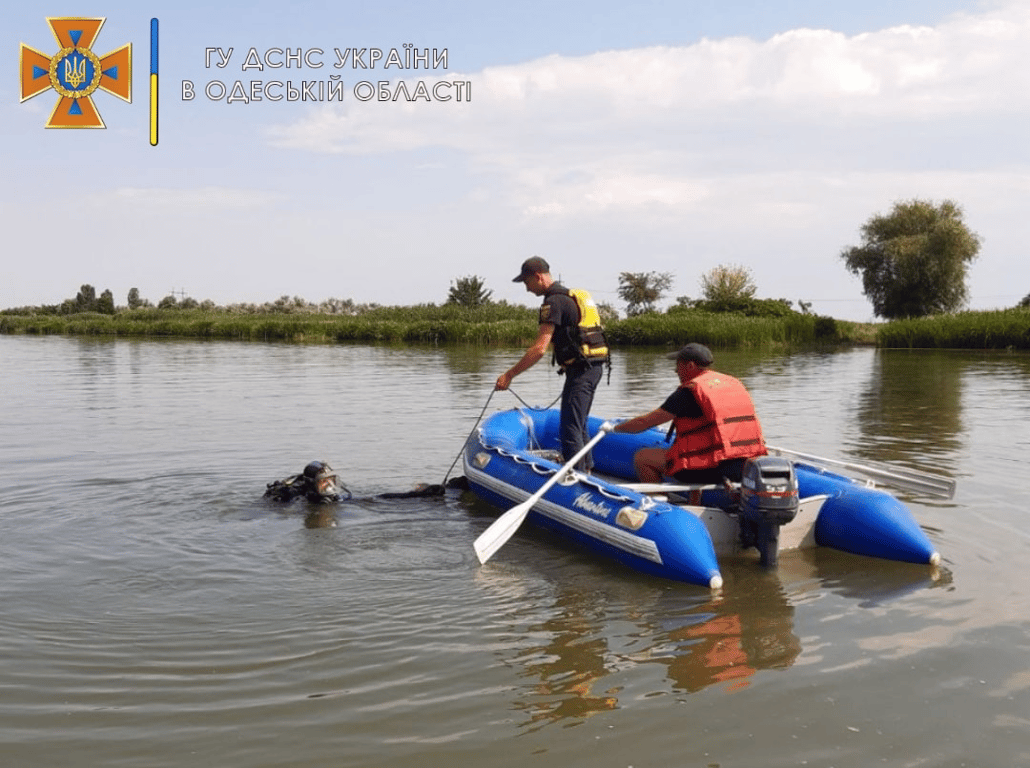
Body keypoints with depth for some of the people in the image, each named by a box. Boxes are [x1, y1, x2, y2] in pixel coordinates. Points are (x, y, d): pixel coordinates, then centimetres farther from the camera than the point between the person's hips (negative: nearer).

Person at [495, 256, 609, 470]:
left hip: (580, 368, -10)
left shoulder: (554, 301, -13)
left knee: (569, 429, -8)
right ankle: (586, 470, 30)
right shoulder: (573, 296, 18)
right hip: (594, 366, 10)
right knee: (579, 425, 21)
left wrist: (509, 374, -18)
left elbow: (539, 348, -20)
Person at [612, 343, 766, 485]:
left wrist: (613, 428, 14)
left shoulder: (690, 391, -8)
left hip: (711, 470, -8)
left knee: (641, 458, 3)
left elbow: (644, 423, -3)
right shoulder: (734, 383, 14)